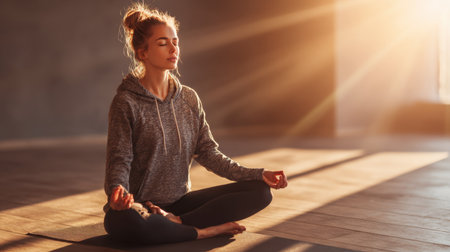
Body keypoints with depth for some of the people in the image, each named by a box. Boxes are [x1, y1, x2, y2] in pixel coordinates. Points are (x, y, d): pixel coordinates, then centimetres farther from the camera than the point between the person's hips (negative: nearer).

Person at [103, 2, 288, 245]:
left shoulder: (189, 98, 8)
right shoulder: (126, 102, -8)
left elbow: (208, 152, 6)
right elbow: (119, 160, -11)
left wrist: (257, 174, -4)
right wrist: (118, 190, -34)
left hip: (179, 201, 5)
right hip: (139, 205, -5)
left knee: (260, 191, -9)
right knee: (124, 219, -42)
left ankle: (177, 223, -20)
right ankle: (206, 230, -20)